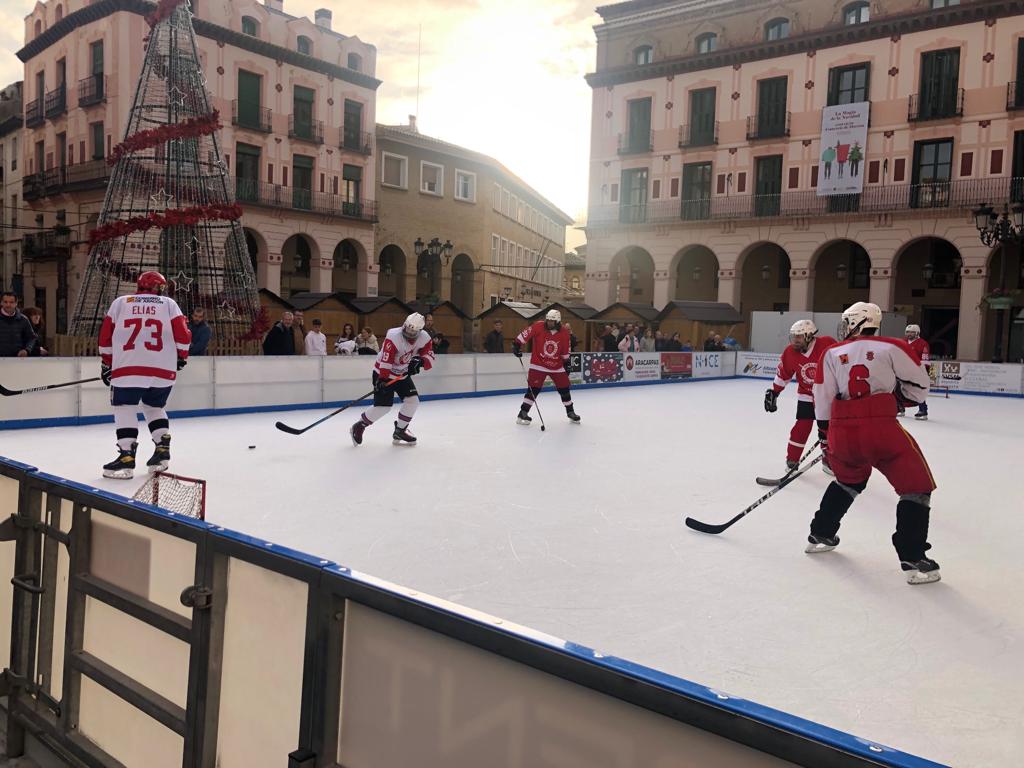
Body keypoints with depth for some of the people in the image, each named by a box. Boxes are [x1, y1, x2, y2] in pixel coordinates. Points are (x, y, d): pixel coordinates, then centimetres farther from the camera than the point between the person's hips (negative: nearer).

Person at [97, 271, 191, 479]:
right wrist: (182, 357, 20)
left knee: (125, 408, 5)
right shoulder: (169, 303, 11)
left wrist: (106, 364, 20)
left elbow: (106, 335, 11)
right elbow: (182, 334, 4)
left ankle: (127, 456, -6)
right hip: (163, 368, 2)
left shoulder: (120, 302, 12)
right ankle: (163, 451, 15)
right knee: (154, 407, 21)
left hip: (128, 367, -2)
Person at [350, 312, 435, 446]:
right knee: (383, 406, -11)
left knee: (413, 400, -5)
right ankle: (359, 426, 10)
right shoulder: (394, 336, -28)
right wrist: (382, 379, -35)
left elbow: (429, 358, -9)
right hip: (383, 373, -6)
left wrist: (420, 361, -30)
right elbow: (385, 360, -31)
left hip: (403, 374, 6)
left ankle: (399, 431, 11)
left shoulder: (424, 338, -11)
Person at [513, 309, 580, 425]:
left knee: (564, 388, 8)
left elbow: (565, 351, 7)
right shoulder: (539, 326, -14)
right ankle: (523, 413, -2)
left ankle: (570, 412, 25)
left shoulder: (564, 333, -4)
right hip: (538, 365, -3)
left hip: (557, 366, 3)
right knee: (533, 389, -9)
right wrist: (517, 345, -16)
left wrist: (566, 363, 11)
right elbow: (525, 333, -11)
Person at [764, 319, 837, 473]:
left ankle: (828, 461, 22)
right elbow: (783, 374, 1)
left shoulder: (827, 344, -23)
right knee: (802, 427, -5)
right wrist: (773, 392, 3)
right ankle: (792, 460, 8)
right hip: (806, 395, 1)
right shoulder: (790, 352, -13)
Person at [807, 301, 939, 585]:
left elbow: (822, 400, 13)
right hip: (881, 427, -4)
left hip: (842, 431, 4)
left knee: (848, 480, 31)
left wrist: (826, 434, 25)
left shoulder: (832, 353, 12)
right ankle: (913, 560, -1)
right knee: (917, 487, 7)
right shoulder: (892, 347, 5)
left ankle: (820, 535, 36)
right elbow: (919, 387, 8)